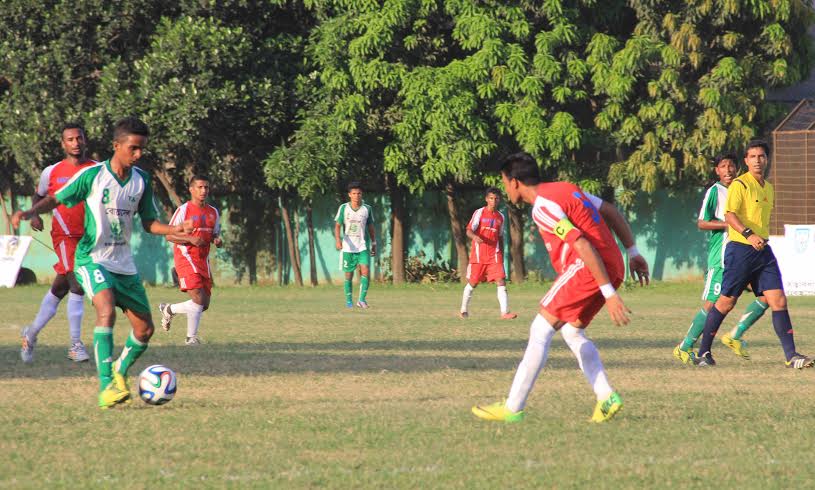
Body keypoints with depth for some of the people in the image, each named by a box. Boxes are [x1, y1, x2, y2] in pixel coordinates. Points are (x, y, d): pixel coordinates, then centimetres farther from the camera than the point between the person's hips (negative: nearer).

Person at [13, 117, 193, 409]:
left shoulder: (141, 180, 4)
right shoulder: (92, 175, -10)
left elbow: (149, 223, 12)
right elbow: (56, 200, -2)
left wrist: (175, 230, -7)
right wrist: (30, 212, -21)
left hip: (124, 263, 6)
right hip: (92, 258, -6)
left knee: (145, 329, 4)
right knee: (107, 310, -31)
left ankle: (119, 372, 33)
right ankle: (106, 387, -32)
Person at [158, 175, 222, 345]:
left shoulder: (213, 212, 13)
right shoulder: (183, 210, -6)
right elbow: (169, 236, -8)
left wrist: (217, 240, -1)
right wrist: (191, 239, -22)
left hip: (203, 260, 7)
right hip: (186, 259, -7)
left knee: (204, 304, 7)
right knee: (198, 298, -19)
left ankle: (169, 309, 28)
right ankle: (191, 337, -5)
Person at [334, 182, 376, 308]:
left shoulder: (367, 209, 2)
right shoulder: (343, 208, -1)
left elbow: (371, 228, 11)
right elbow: (337, 225, -3)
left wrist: (373, 245, 12)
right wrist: (338, 240, -19)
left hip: (363, 247, 0)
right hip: (348, 247, 0)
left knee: (365, 271, -16)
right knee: (348, 274, 4)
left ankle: (362, 300, -13)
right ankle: (349, 300, 17)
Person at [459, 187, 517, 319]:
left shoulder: (500, 217, 10)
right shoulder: (479, 213, -4)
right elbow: (469, 230, -11)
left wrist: (501, 255, 18)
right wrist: (475, 237, -34)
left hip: (494, 255, 3)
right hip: (478, 255, -3)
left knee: (501, 281, -12)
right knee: (472, 283, 7)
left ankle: (505, 312, -17)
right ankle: (464, 311, 25)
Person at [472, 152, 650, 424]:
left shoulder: (542, 207, -12)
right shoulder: (566, 188, 18)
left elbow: (584, 246, -20)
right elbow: (612, 212, 20)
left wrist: (609, 293, -22)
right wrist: (632, 252, 20)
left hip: (586, 268, -9)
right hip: (612, 266, 9)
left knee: (541, 328, -5)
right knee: (571, 331, 19)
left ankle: (512, 408, -5)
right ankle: (606, 397, 8)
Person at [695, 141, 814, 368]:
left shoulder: (768, 188, 18)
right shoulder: (739, 184, -7)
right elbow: (730, 214, -20)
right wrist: (749, 235, -33)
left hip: (763, 250, 7)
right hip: (740, 248, -7)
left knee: (778, 301, -5)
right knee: (726, 302, -1)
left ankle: (791, 356, -7)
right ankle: (703, 353, 11)